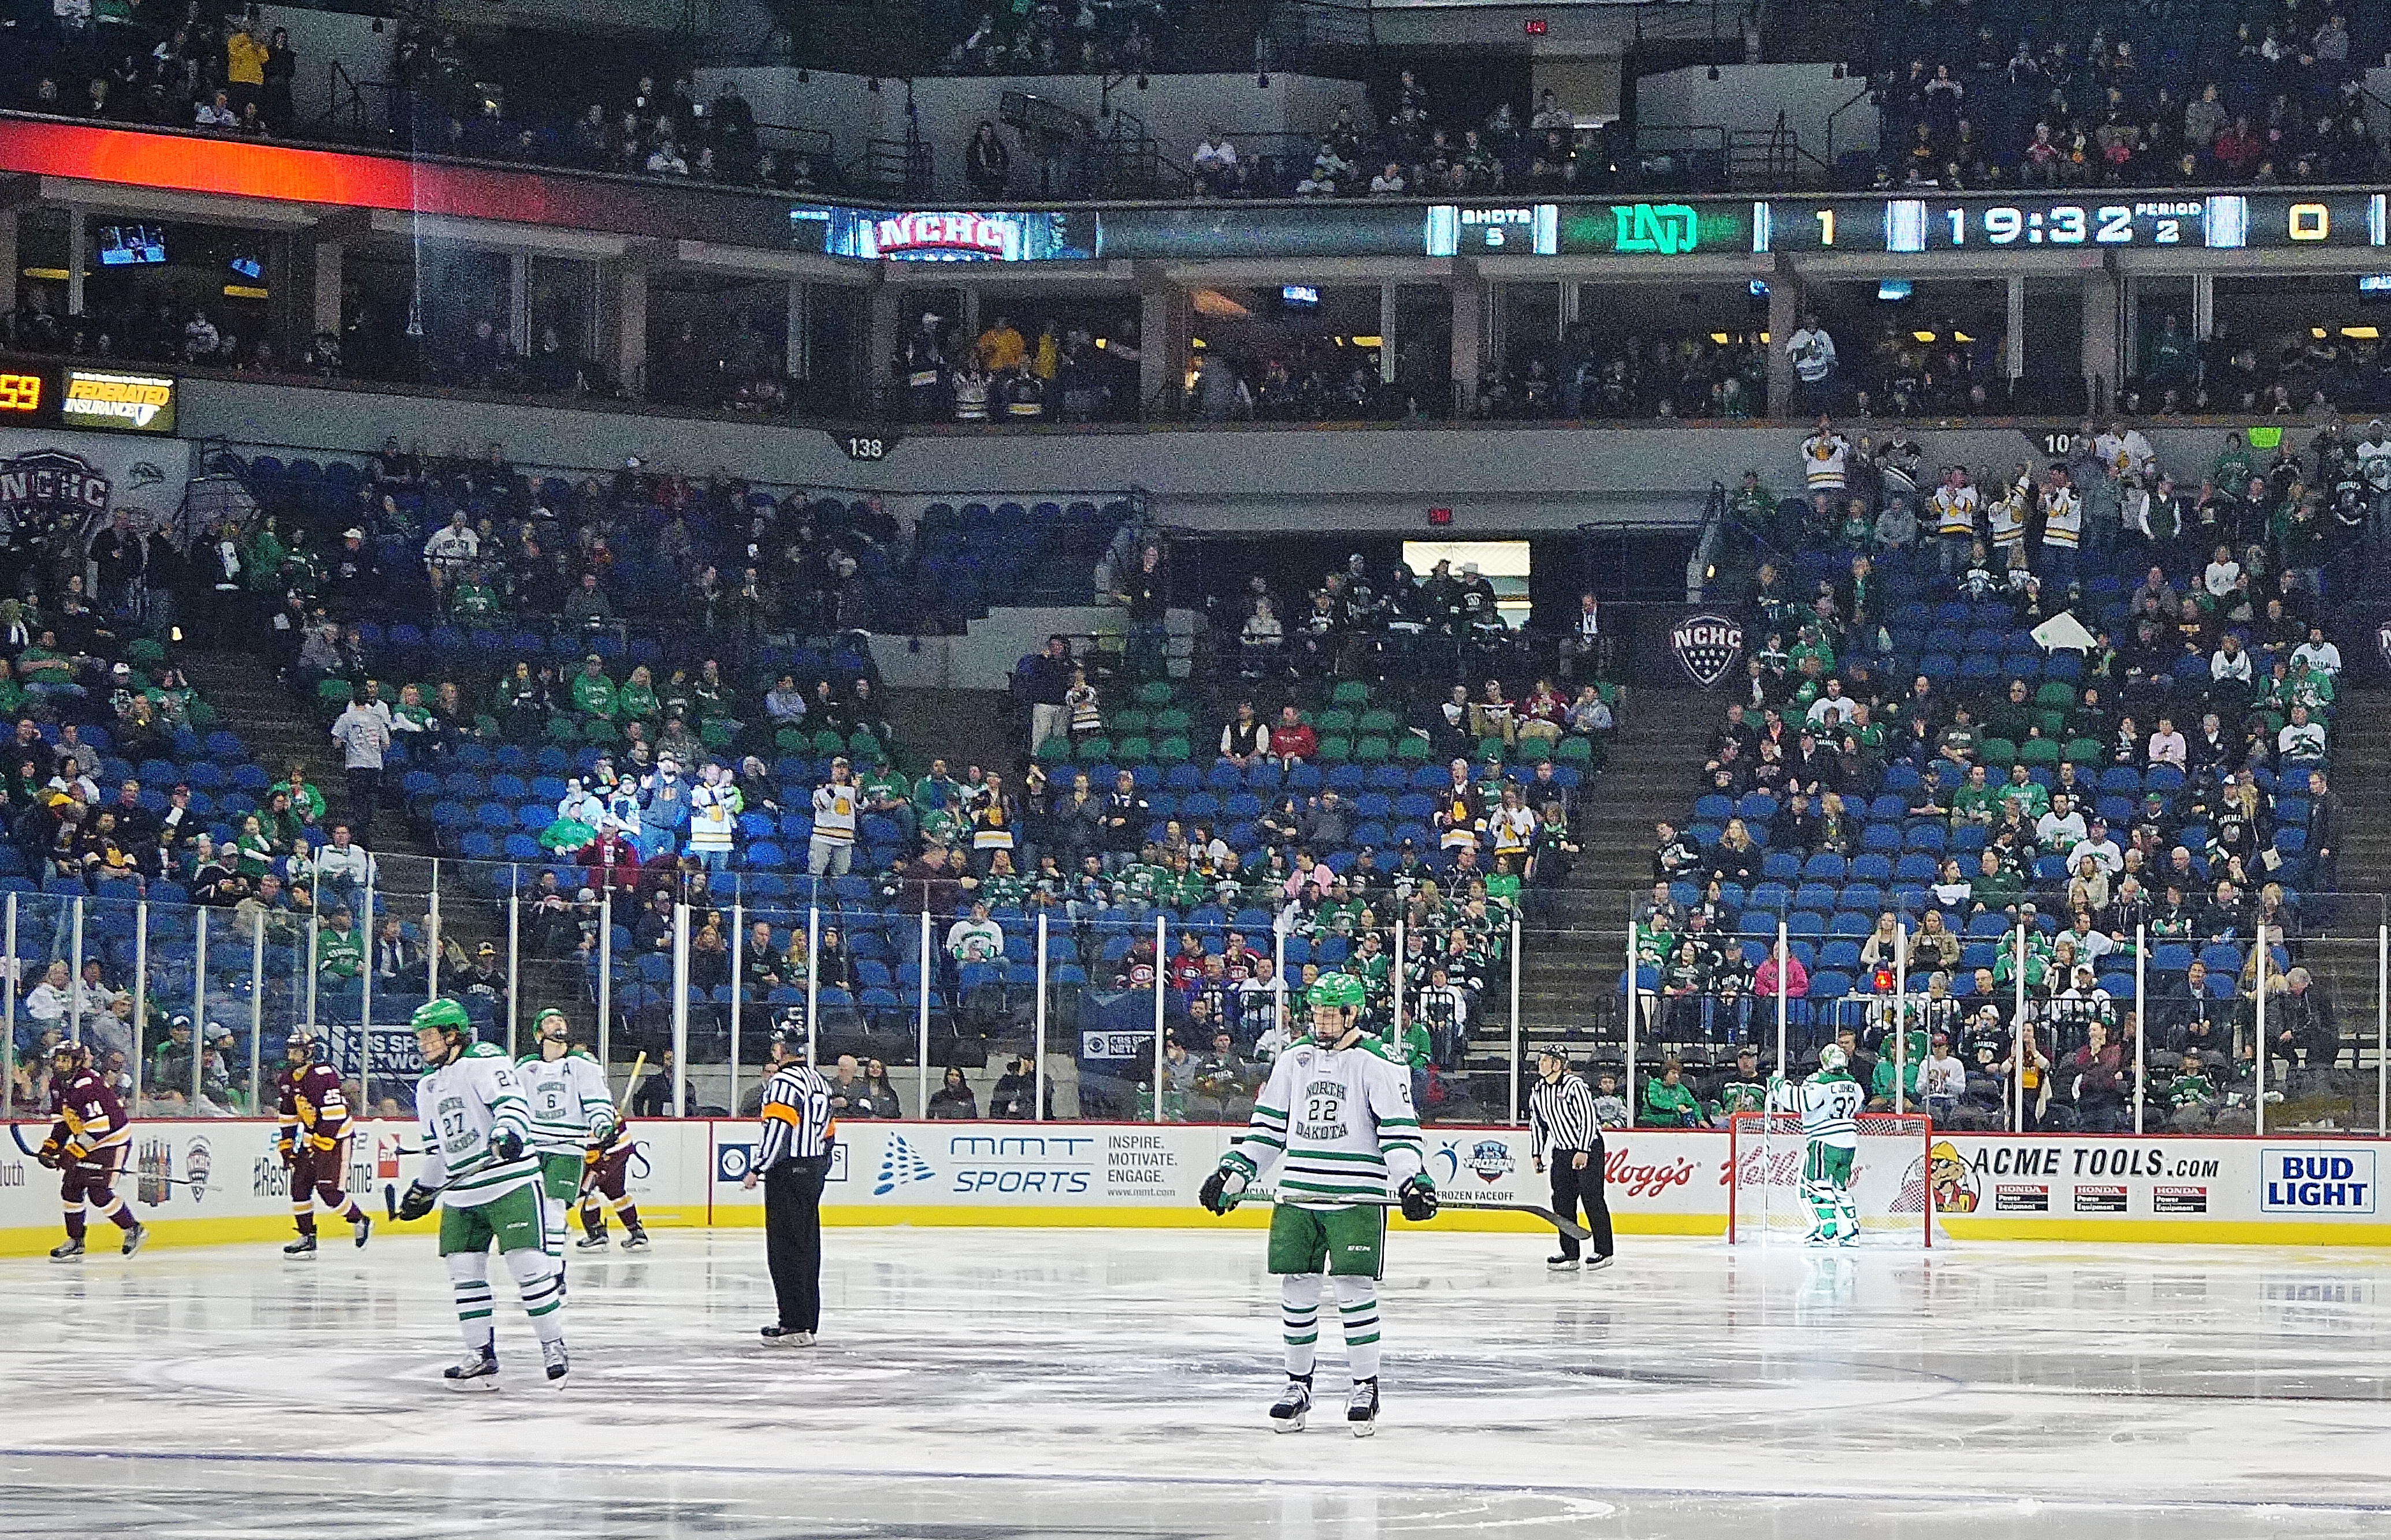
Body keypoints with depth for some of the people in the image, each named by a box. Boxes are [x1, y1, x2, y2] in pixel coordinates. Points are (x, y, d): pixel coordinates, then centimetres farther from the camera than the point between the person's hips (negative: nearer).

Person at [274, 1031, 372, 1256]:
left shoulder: (324, 1075, -20)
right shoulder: (286, 1081, 7)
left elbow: (336, 1113, -23)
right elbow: (288, 1118, 16)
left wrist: (320, 1145, -23)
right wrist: (286, 1147, 10)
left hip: (334, 1137, -8)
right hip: (309, 1139, 8)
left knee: (328, 1190, -13)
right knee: (299, 1186, 1)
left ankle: (360, 1222, 8)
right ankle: (307, 1238, 8)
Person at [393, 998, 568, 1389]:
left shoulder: (484, 1061, -7)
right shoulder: (428, 1086, 18)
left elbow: (513, 1102, -20)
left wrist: (508, 1133, -38)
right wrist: (423, 1191, 27)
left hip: (510, 1182, -8)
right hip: (461, 1193, 8)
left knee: (527, 1263, -11)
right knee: (464, 1270, 2)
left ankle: (553, 1346, -1)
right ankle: (481, 1356, 9)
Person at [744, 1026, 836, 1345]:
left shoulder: (783, 1082, -14)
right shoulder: (819, 1082, 16)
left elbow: (779, 1128, -23)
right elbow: (828, 1132, 20)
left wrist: (757, 1169, -20)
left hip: (788, 1172, -10)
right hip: (815, 1170, 10)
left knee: (786, 1247, -8)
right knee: (806, 1245, 14)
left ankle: (796, 1325, -12)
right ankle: (806, 1320, 18)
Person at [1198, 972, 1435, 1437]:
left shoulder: (1376, 1065, -2)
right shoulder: (1292, 1063, 13)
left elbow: (1399, 1129, -6)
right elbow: (1267, 1128, 18)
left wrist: (1413, 1181, -19)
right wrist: (1231, 1175, 12)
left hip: (1356, 1199, -4)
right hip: (1299, 1196, 5)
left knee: (1355, 1289, -7)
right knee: (1297, 1289, 4)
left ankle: (1365, 1385, 2)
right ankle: (1298, 1383, 16)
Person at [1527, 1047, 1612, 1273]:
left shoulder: (1575, 1086, -18)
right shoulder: (1538, 1093, 6)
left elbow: (1588, 1119, -20)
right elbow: (1537, 1124, 18)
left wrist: (1583, 1151, -23)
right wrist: (1537, 1154, 12)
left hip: (1589, 1146, -7)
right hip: (1562, 1150, 7)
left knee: (1592, 1198, -9)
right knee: (1562, 1201, 1)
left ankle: (1604, 1252, -4)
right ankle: (1569, 1254, 5)